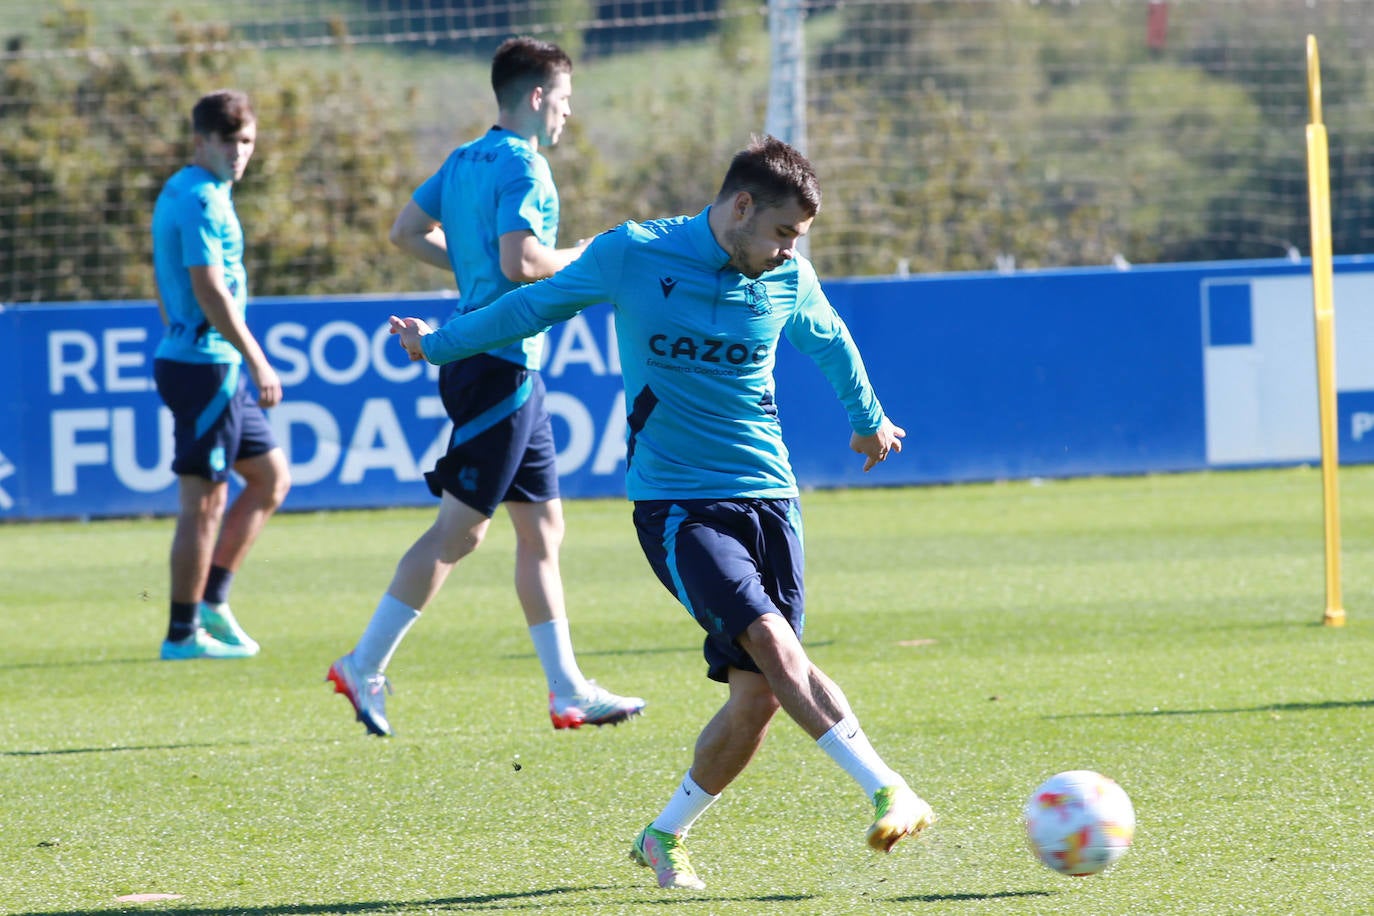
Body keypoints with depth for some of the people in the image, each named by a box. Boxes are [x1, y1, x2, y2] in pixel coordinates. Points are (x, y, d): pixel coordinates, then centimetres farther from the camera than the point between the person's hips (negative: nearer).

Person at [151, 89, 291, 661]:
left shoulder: (177, 192, 16)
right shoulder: (203, 201, -16)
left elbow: (165, 281, 24)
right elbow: (209, 291, -23)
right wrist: (257, 361, -21)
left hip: (215, 364, 10)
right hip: (204, 365, -10)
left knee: (271, 477, 16)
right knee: (204, 502, -5)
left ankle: (212, 601, 15)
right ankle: (183, 634, 1)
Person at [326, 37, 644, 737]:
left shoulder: (464, 161, 13)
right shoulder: (523, 166, -14)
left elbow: (405, 232, 16)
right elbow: (521, 261, -23)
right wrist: (578, 258, -6)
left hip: (490, 363, 10)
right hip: (501, 364, -10)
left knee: (542, 525, 11)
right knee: (459, 528, -6)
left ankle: (568, 690, 12)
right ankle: (364, 667, -4)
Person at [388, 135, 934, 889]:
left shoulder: (787, 278, 3)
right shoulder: (632, 255, -7)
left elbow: (829, 342, 25)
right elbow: (539, 303, 9)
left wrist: (869, 420, 41)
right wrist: (439, 345, 21)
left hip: (768, 496, 4)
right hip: (674, 502, -4)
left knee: (757, 694, -5)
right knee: (772, 642, -24)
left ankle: (665, 837, 15)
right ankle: (889, 793, -26)